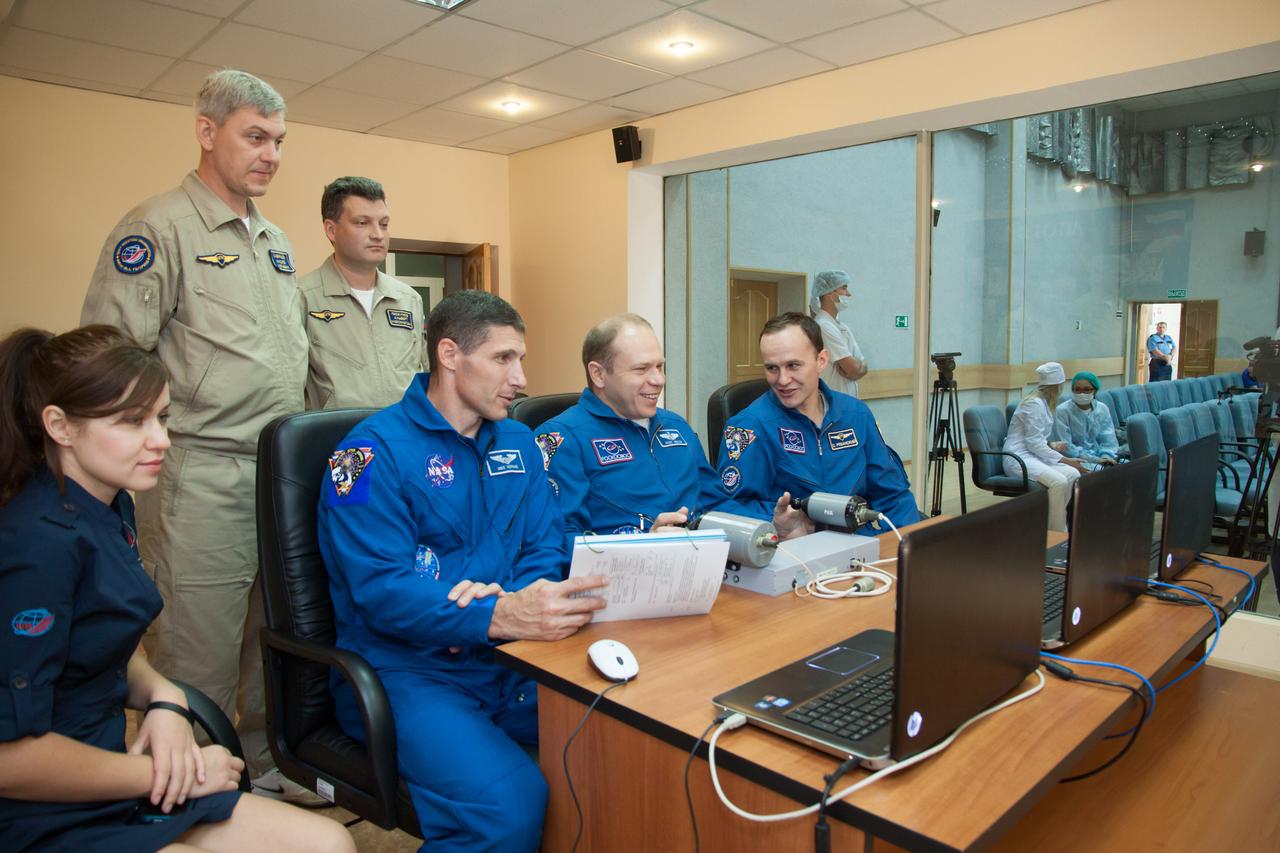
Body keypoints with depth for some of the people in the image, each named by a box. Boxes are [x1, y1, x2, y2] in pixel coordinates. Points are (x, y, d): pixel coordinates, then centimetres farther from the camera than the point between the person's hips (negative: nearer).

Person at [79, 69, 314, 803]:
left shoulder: (276, 241, 16)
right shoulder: (159, 228, -7)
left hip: (282, 474, 7)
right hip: (202, 479, -7)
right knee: (198, 656, 2)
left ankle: (266, 762, 35)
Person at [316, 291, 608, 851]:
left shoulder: (517, 443, 13)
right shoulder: (375, 451, -8)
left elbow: (546, 549, 9)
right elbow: (382, 592, -16)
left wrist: (508, 595, -14)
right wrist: (499, 617, -32)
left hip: (511, 662, 6)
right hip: (409, 672, -5)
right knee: (509, 806, -29)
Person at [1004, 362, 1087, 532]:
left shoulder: (1043, 403, 18)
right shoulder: (1034, 403, -12)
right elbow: (1035, 443, -17)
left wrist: (1053, 445, 6)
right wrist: (1064, 460, -16)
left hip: (1034, 455, 9)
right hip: (1019, 458, -9)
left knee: (1073, 474, -13)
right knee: (1059, 482, -29)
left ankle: (1053, 525, -7)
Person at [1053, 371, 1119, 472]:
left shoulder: (1102, 409, 5)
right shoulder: (1062, 411, -12)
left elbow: (1108, 438, 4)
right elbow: (1066, 446, -16)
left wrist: (1106, 456, -17)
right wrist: (1095, 459, -21)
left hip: (1098, 455, 6)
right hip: (1076, 459, -6)